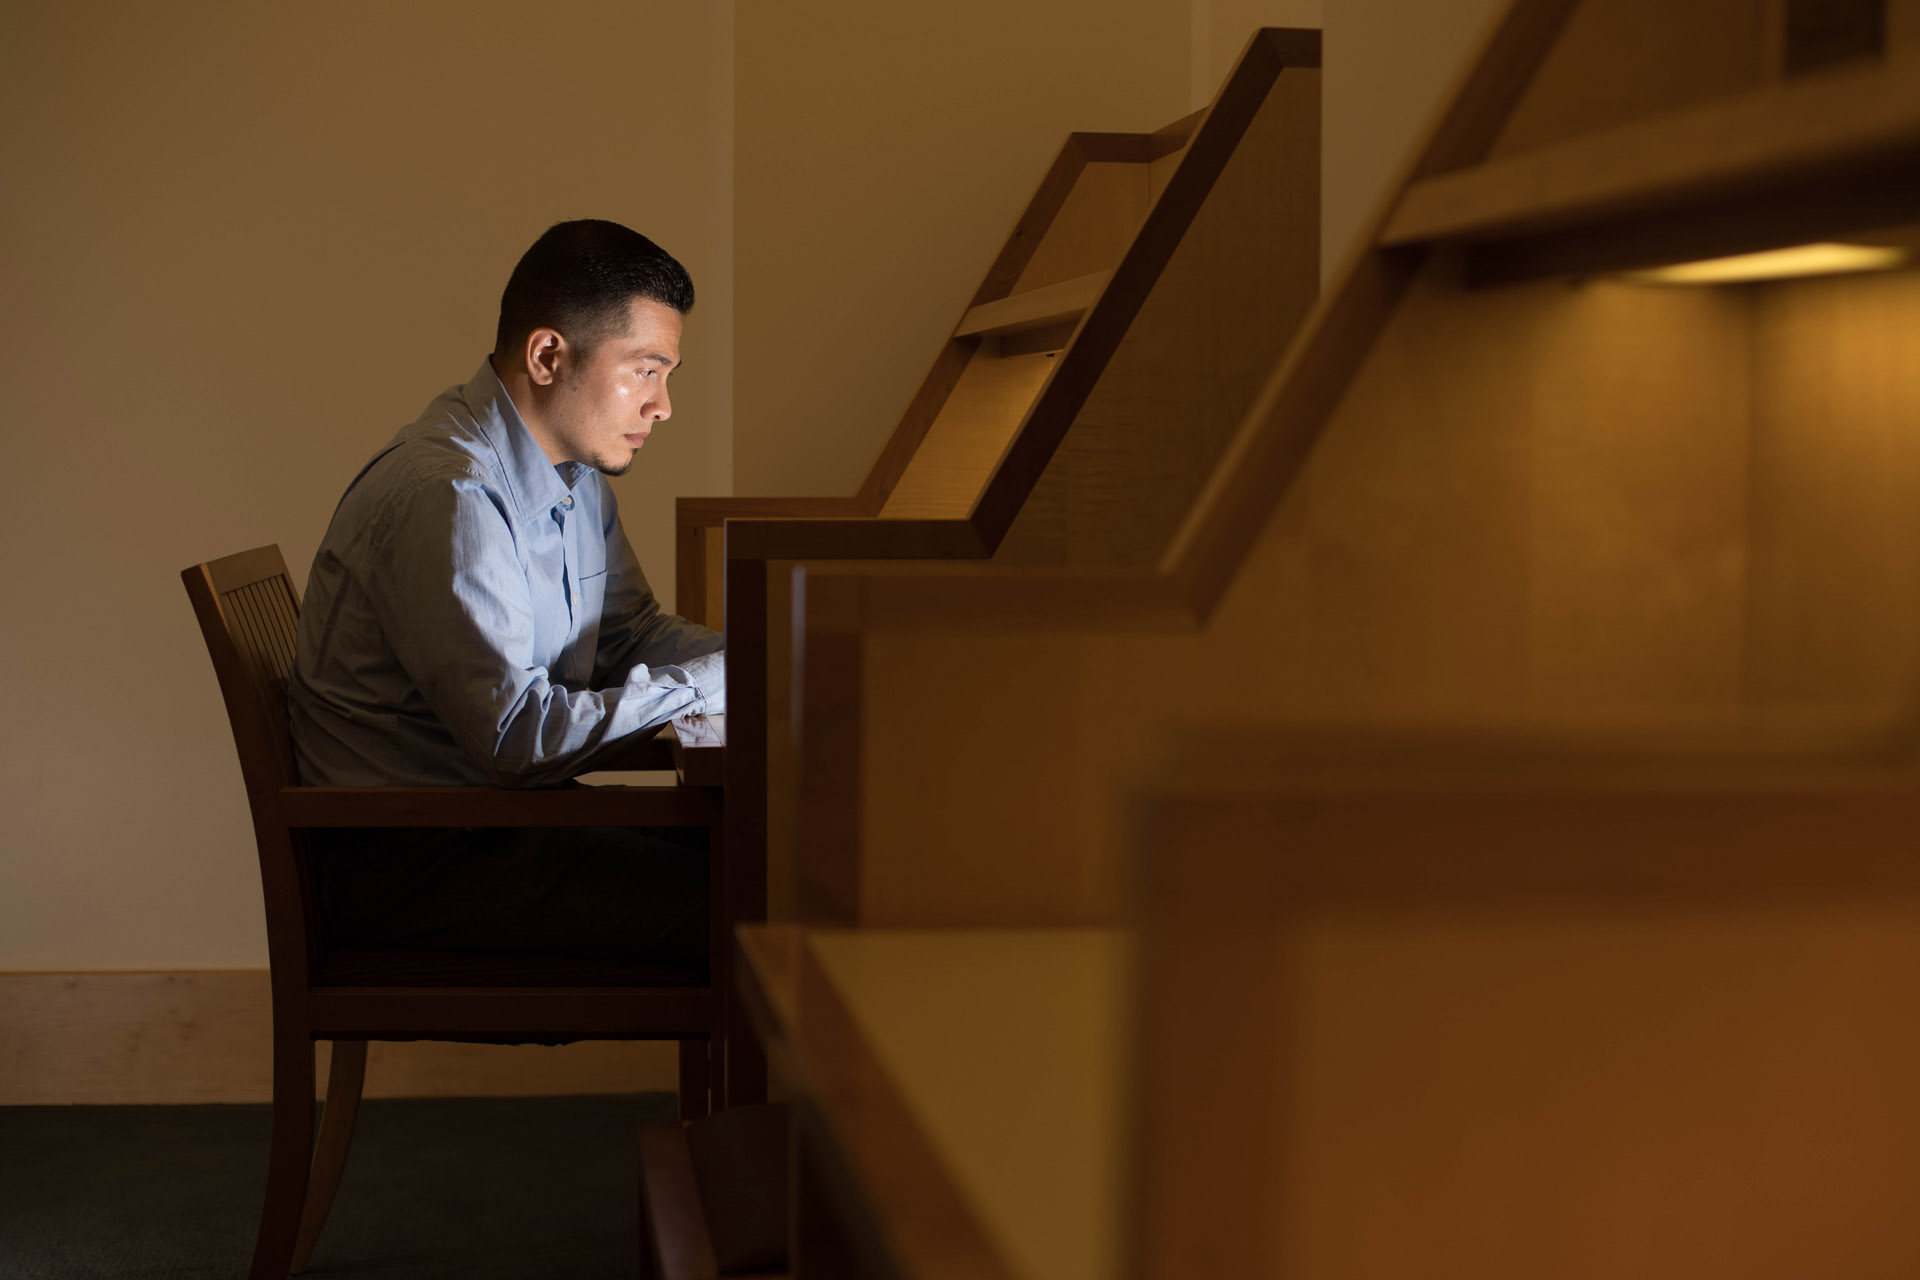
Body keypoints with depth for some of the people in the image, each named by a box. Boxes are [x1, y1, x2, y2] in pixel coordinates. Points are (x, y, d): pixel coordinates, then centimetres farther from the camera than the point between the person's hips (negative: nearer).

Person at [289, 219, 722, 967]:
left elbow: (629, 633, 17)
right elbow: (515, 734, -28)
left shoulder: (576, 470, 9)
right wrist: (707, 683, -22)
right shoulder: (447, 497, -23)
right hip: (407, 860, -9)